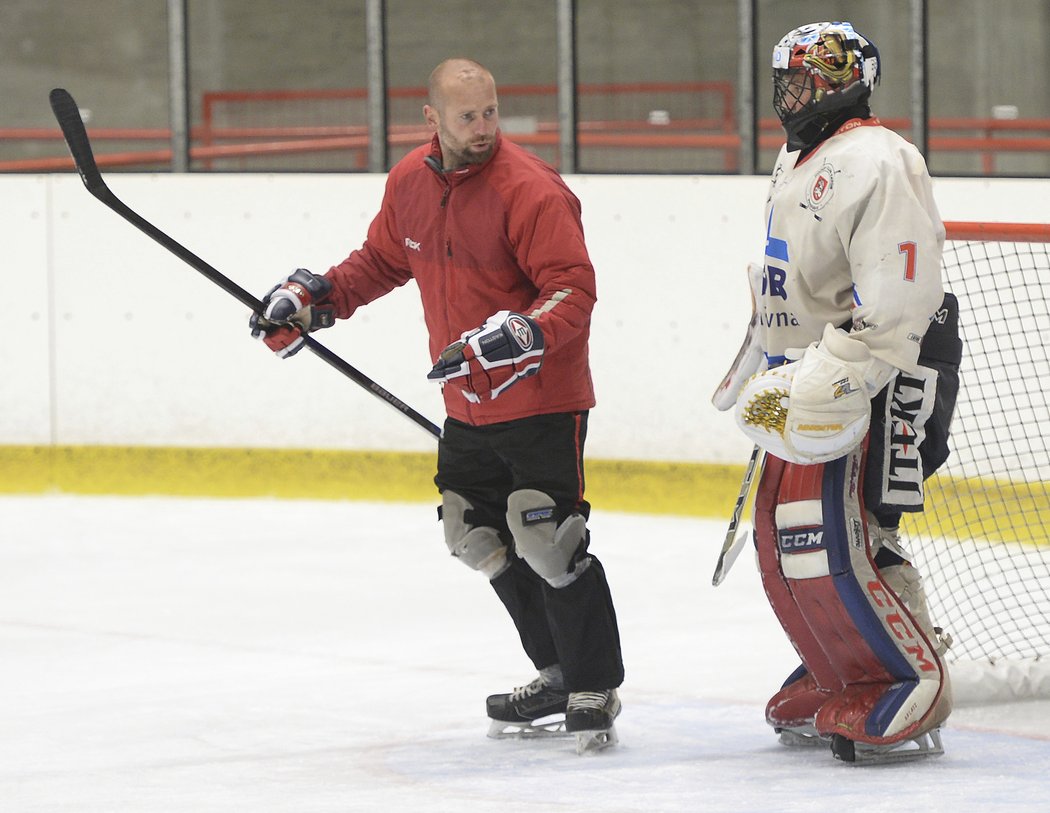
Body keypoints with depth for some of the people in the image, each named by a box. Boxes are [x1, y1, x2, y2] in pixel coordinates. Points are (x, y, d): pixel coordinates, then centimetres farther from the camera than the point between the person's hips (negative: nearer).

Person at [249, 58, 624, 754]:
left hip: (542, 396, -8)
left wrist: (521, 334, -38)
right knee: (480, 539, 14)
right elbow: (383, 260, 20)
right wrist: (314, 299, 10)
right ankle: (557, 675, 27)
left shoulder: (530, 189, -20)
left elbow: (573, 290, -23)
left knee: (546, 539, -13)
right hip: (469, 405, 8)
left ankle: (596, 691, -1)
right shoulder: (411, 181, 3)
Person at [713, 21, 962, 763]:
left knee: (831, 542, -15)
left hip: (877, 385, -10)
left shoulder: (877, 162, -17)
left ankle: (912, 697, -7)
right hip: (807, 384, 10)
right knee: (784, 537, 11)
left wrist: (822, 388, -28)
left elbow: (895, 302, -25)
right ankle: (836, 684, 24)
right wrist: (756, 368, 31)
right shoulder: (798, 163, 16)